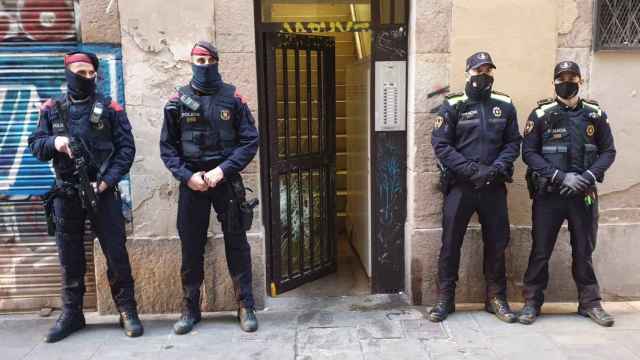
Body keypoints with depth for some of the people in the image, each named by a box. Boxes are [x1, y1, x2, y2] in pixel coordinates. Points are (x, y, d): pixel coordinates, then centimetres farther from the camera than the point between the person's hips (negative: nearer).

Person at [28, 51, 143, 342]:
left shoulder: (110, 108, 1)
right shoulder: (51, 109, 8)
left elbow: (126, 149, -3)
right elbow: (35, 144, 9)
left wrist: (107, 181, -13)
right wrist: (53, 142, -14)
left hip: (103, 192, -2)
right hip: (65, 193, 2)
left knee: (116, 253, 0)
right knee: (70, 257, 11)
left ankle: (128, 311, 11)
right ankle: (71, 314, 24)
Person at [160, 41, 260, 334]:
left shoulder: (233, 98, 1)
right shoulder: (178, 101, 4)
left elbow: (250, 140, -2)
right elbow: (167, 146, 4)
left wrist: (222, 170, -13)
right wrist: (187, 176, -10)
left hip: (226, 179, -1)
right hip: (191, 181, 1)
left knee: (236, 243, 4)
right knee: (191, 247, 8)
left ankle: (246, 306, 16)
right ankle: (190, 309, 22)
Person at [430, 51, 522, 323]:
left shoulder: (505, 105, 7)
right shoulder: (452, 106, -2)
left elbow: (513, 142, 7)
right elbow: (440, 145, -8)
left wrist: (499, 167, -12)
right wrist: (473, 170, -15)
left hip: (494, 187, 3)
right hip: (460, 186, -3)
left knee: (497, 242, 11)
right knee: (451, 243, 2)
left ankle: (496, 298, 27)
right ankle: (445, 299, 16)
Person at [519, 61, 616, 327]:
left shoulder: (595, 114, 6)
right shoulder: (541, 114, -1)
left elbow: (608, 152, 6)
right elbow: (529, 153, -5)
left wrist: (588, 177, -11)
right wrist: (560, 177, -15)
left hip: (584, 195, 2)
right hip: (548, 194, -2)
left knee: (584, 250, 12)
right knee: (540, 251, 4)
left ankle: (590, 303, 26)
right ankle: (532, 302, 15)